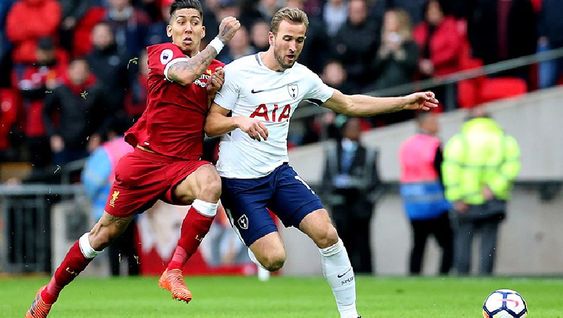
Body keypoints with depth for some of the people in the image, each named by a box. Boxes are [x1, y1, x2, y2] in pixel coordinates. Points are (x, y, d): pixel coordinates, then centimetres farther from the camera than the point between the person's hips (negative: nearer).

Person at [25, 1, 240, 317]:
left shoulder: (216, 69, 10)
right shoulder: (163, 53, -4)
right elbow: (185, 74, -27)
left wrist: (214, 94, -5)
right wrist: (221, 39, -21)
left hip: (184, 165, 2)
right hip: (146, 157, -2)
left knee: (211, 183, -34)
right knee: (107, 231, 4)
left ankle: (174, 270, -27)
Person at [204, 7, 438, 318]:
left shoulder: (302, 77, 5)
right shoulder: (238, 72, -10)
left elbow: (348, 104, 18)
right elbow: (210, 125, -8)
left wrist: (404, 102, 15)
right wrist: (240, 121, -29)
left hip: (279, 172, 5)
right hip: (238, 180, -5)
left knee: (327, 234, -13)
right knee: (274, 259, -17)